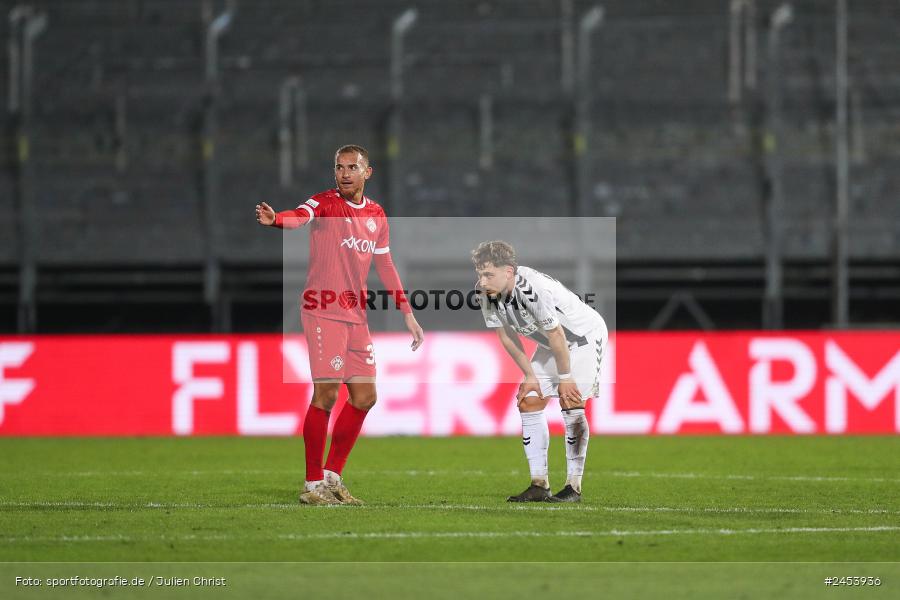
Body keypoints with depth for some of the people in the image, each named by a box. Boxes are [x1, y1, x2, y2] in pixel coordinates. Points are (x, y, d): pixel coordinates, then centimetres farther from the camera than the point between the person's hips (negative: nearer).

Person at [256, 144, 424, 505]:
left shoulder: (376, 214, 13)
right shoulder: (325, 203, -6)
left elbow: (384, 265, 21)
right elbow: (301, 216, -28)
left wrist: (407, 313, 19)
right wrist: (276, 219, -52)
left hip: (356, 315, 7)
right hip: (323, 311, -7)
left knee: (364, 396, 7)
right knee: (326, 394, -11)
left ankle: (332, 476, 19)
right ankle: (312, 485, -3)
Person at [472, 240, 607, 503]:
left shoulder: (536, 290, -39)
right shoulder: (487, 295, -16)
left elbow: (556, 336, -29)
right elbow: (507, 336, -3)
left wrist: (565, 377, -19)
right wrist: (530, 376, -3)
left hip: (585, 335, -8)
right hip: (551, 343, 8)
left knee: (570, 404, -16)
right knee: (528, 402, -2)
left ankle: (573, 487, -10)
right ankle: (539, 485, 2)